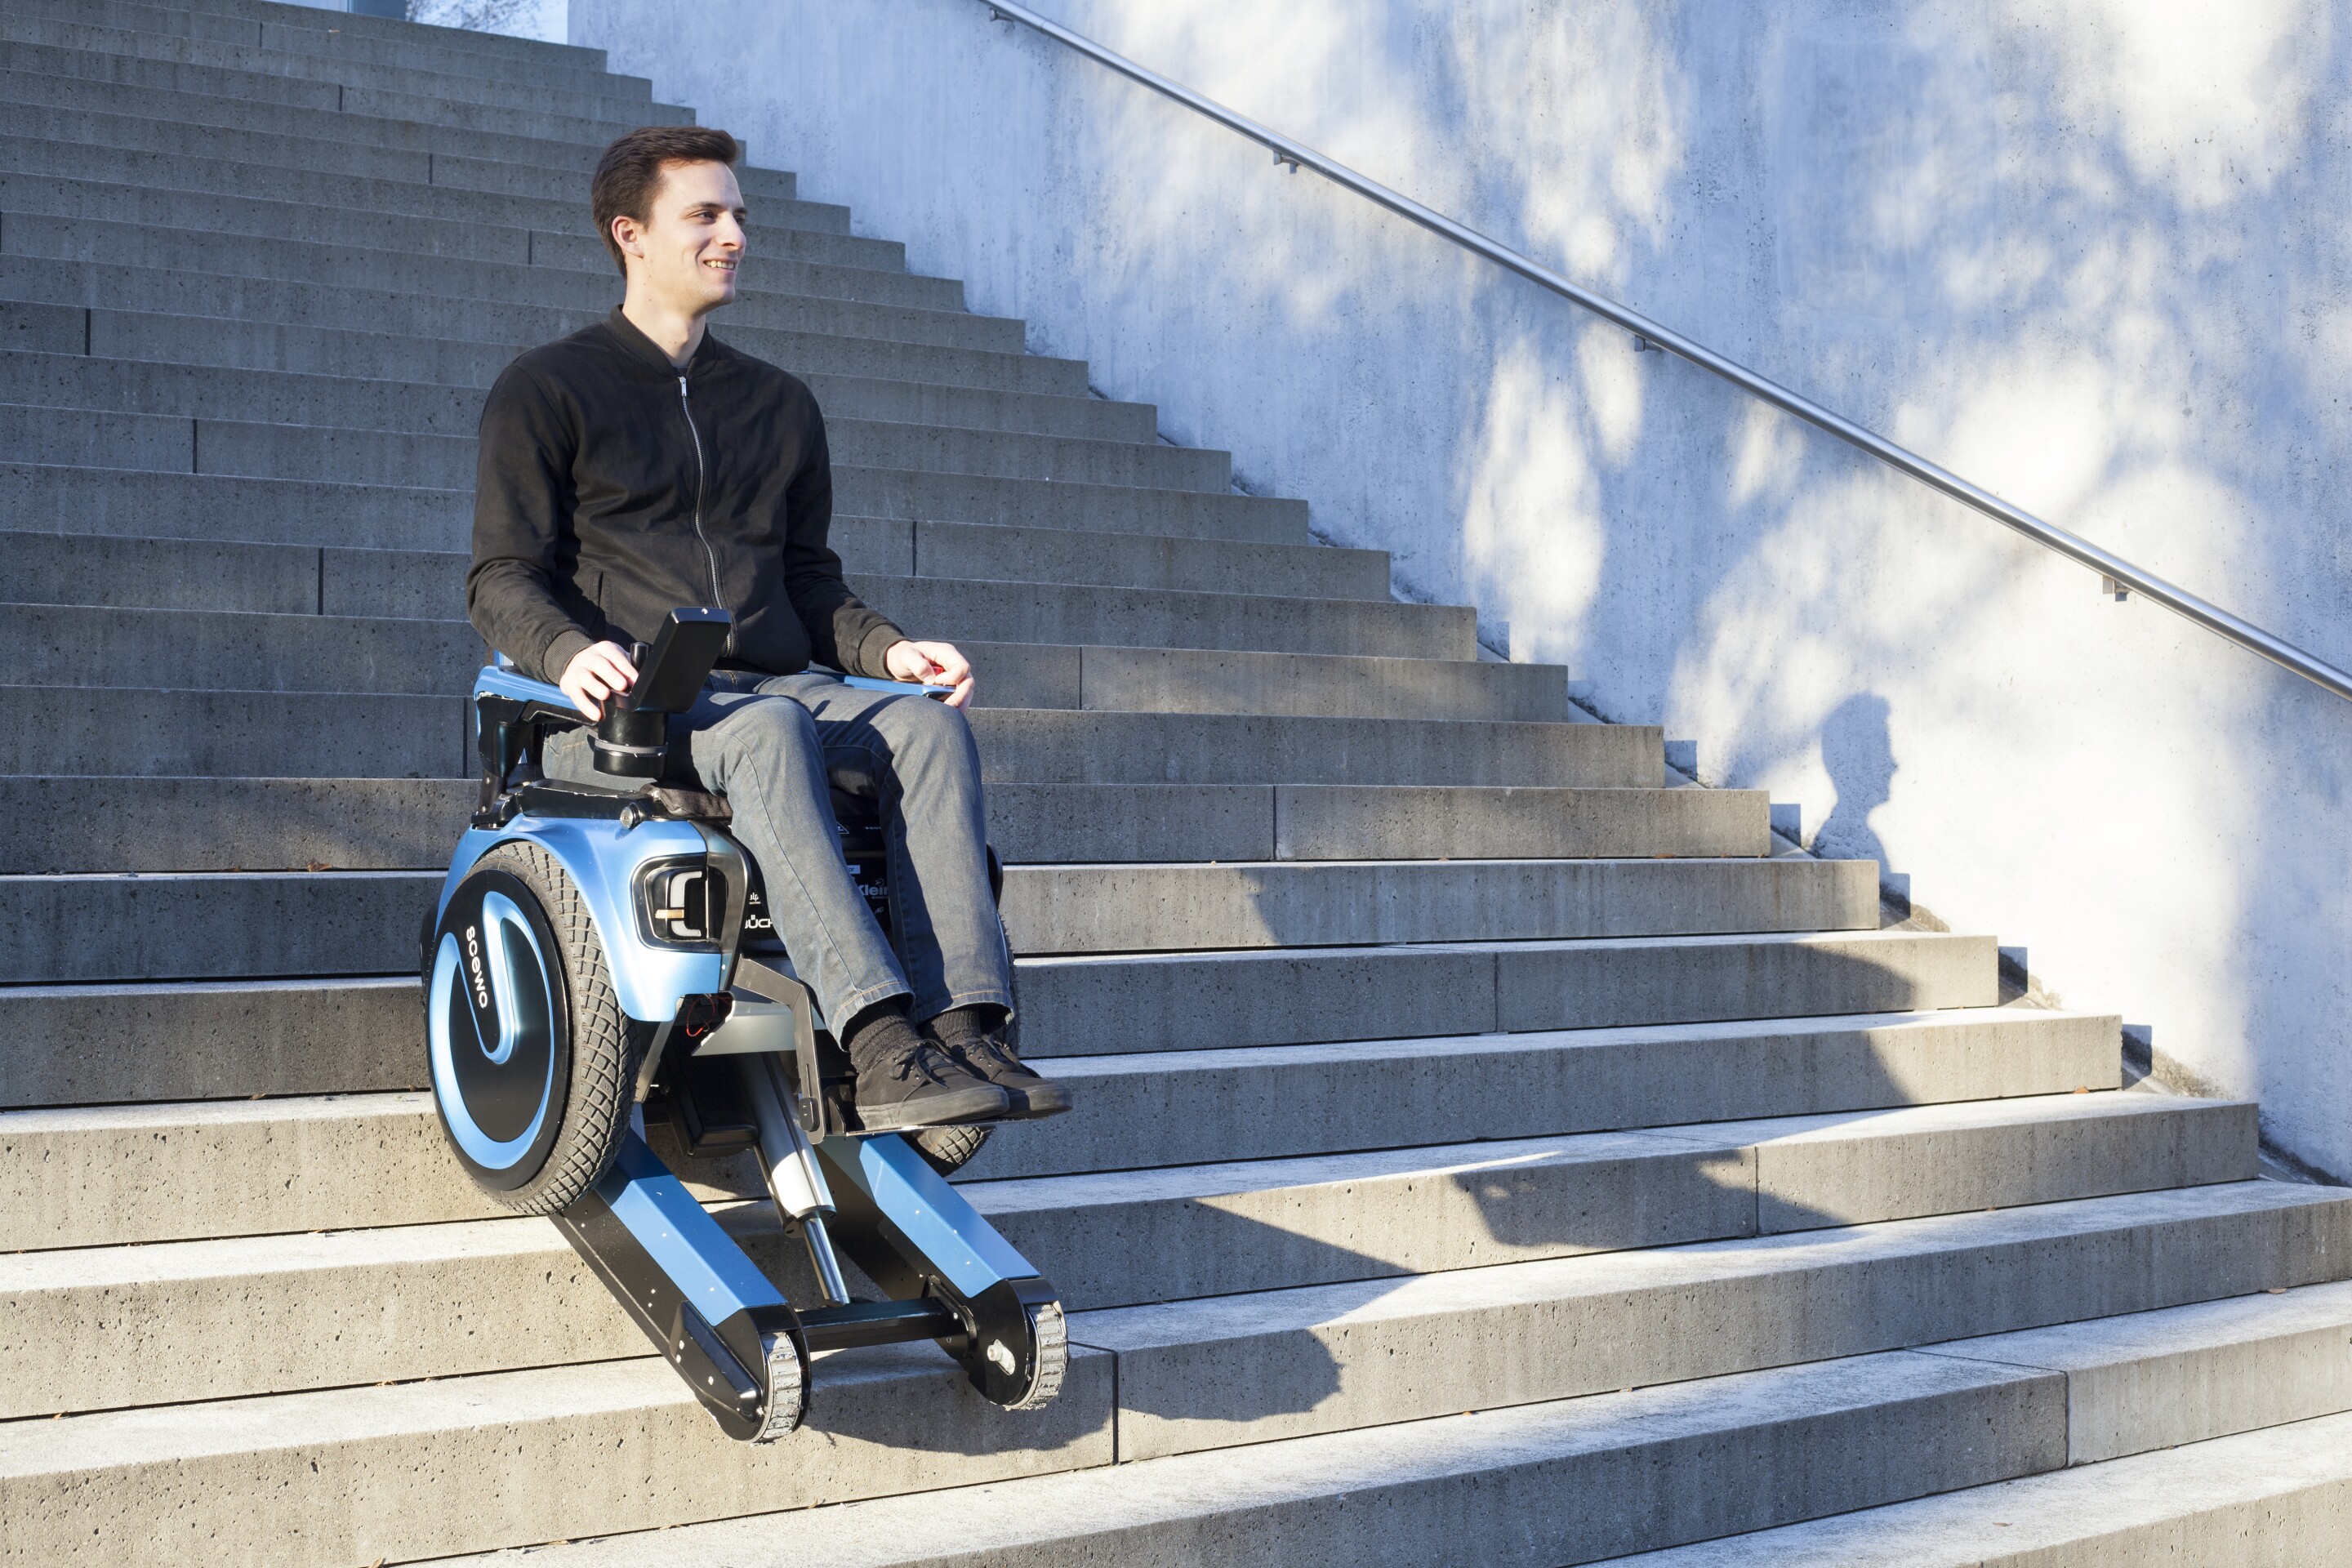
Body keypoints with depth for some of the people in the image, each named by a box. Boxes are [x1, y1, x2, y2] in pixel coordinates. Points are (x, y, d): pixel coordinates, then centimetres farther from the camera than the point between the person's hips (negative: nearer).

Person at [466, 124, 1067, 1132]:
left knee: (932, 724, -27)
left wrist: (885, 649, 3)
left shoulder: (779, 405, 26)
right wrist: (569, 652, -23)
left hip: (774, 682, 5)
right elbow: (502, 577, 1)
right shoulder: (546, 390, 10)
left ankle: (966, 1026, -40)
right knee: (766, 733, -38)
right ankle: (881, 1050, -49)